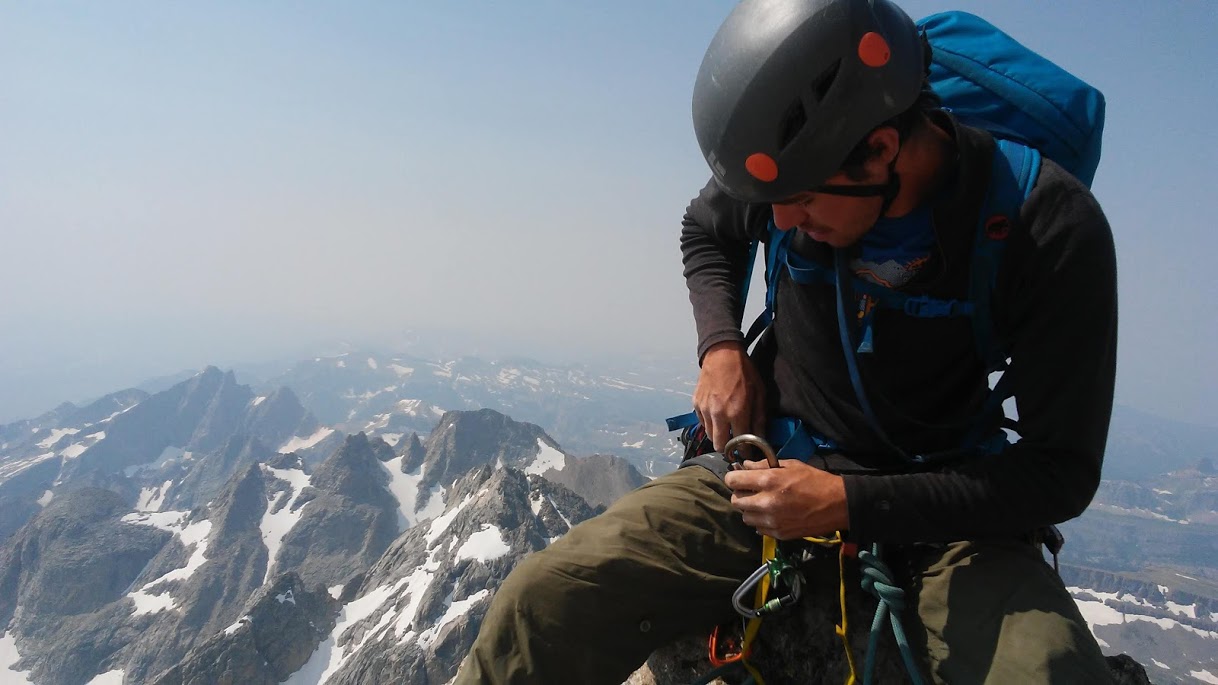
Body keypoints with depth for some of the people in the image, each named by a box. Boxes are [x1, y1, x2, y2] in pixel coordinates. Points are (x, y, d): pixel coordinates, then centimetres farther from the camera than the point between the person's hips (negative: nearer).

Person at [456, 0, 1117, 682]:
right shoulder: (786, 164, -10)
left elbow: (1062, 472, -14)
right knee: (541, 606, -20)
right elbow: (705, 232, 13)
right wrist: (721, 349, -6)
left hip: (935, 504, -1)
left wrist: (848, 502, -23)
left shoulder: (1053, 229, -19)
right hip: (775, 465, 2)